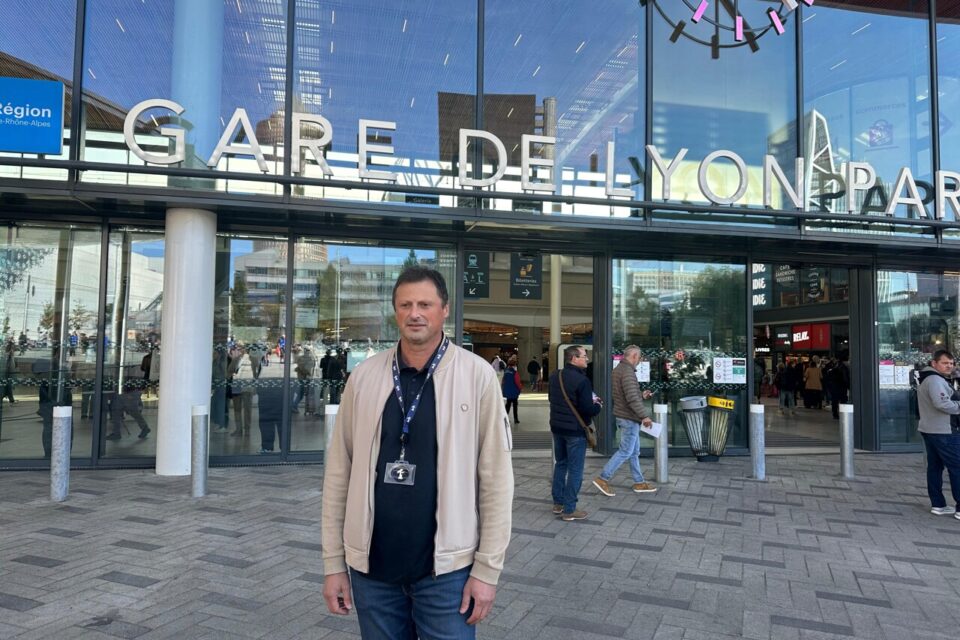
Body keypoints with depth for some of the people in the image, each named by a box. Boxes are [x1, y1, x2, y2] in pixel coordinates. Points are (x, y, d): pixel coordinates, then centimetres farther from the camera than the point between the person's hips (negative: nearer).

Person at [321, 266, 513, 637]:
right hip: (370, 565, 3)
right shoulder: (364, 376, 0)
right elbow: (339, 473, 3)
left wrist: (488, 568, -7)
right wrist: (333, 562, 3)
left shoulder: (476, 375, -8)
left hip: (446, 566, -2)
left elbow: (495, 477, -7)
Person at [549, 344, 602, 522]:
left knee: (560, 464, 19)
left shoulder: (555, 376, 4)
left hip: (557, 427, 8)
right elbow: (588, 409, -22)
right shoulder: (581, 380, -22)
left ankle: (558, 503, 26)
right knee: (575, 470, 2)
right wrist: (598, 405, -2)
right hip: (575, 430, -8)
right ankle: (569, 510, 6)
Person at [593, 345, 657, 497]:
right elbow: (632, 398, -28)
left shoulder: (618, 369, 11)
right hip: (629, 418, -10)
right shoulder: (628, 372, -20)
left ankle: (639, 482, 22)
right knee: (625, 451, -3)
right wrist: (644, 416, -26)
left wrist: (642, 395, 18)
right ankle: (603, 479, 0)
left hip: (623, 416, 10)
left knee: (634, 451, 15)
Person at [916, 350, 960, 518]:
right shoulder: (936, 380, -16)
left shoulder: (928, 379, 19)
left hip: (930, 430, 10)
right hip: (943, 432, -10)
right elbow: (942, 403, -29)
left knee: (935, 467, 11)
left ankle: (937, 505, 15)